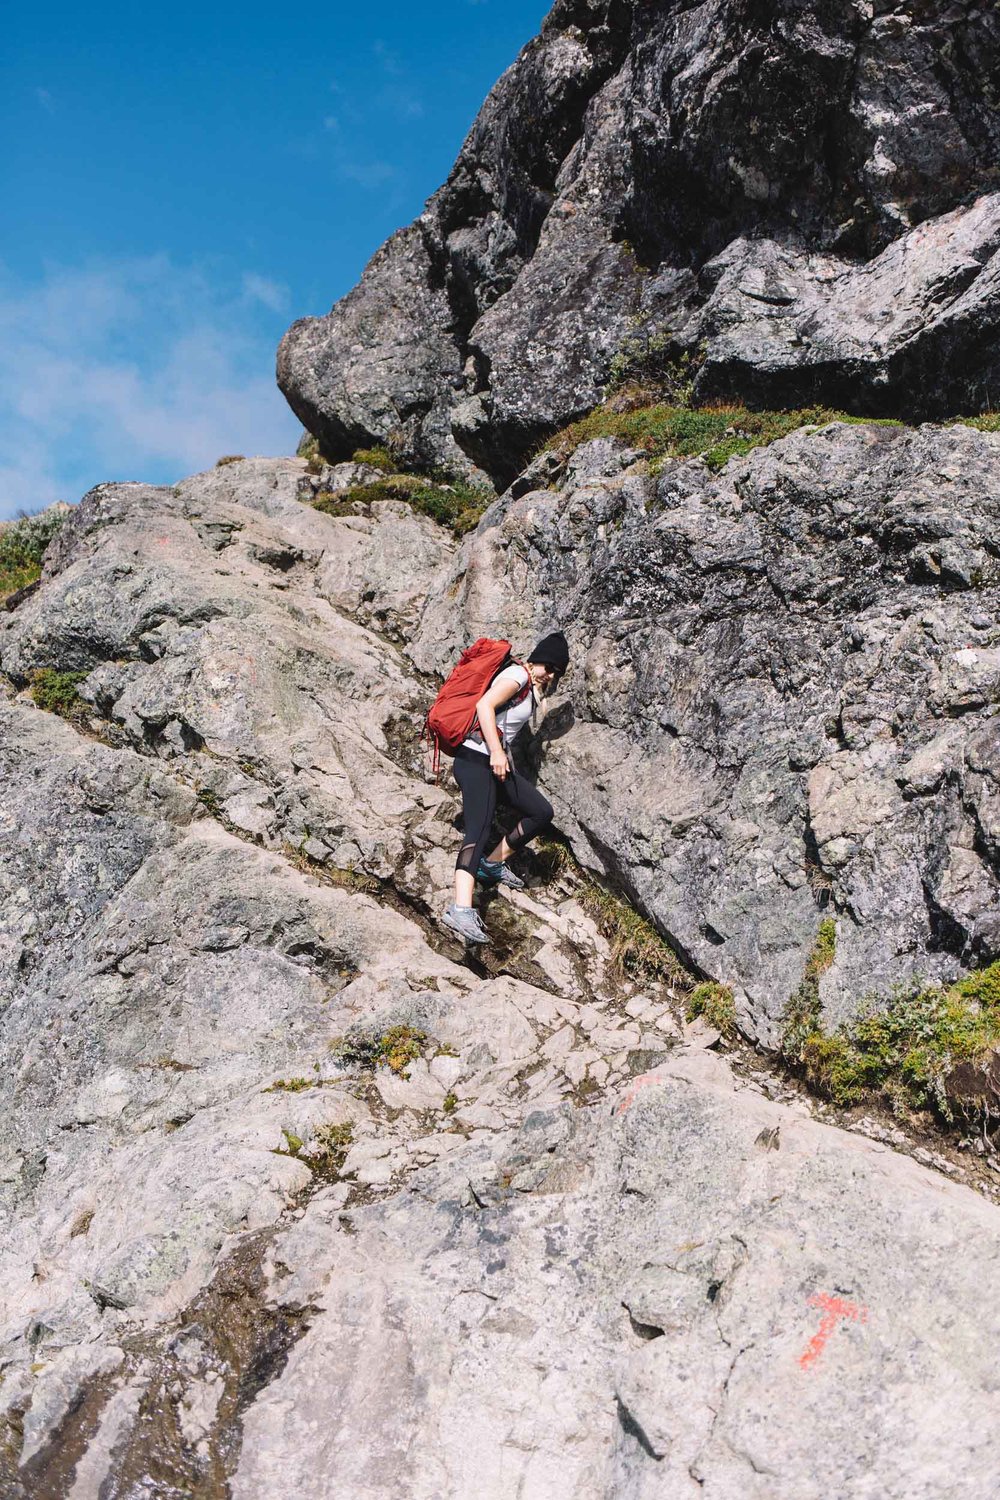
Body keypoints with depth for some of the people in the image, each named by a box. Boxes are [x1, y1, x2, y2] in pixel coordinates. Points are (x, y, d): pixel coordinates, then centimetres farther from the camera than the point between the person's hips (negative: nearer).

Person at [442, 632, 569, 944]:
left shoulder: (532, 687, 22)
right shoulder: (518, 674, -7)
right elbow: (484, 705, -22)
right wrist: (496, 753, -26)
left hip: (499, 763, 10)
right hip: (476, 759, -10)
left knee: (542, 812, 7)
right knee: (480, 829, -25)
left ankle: (493, 863, 18)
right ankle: (461, 909, -38)